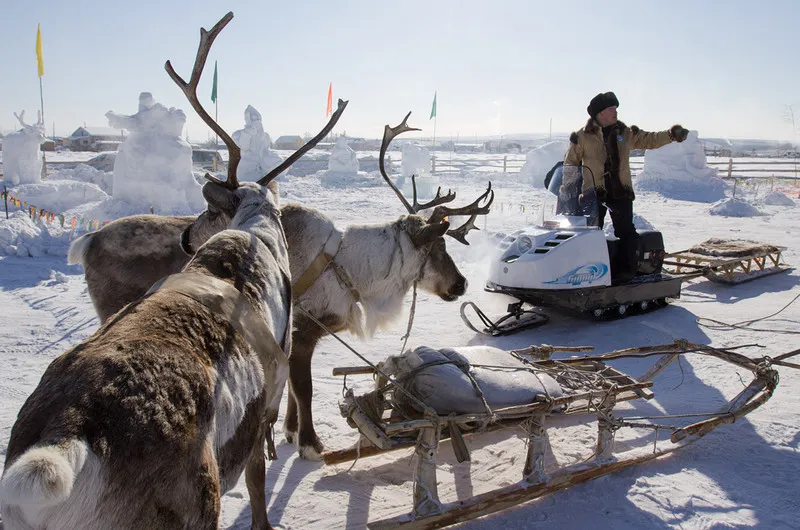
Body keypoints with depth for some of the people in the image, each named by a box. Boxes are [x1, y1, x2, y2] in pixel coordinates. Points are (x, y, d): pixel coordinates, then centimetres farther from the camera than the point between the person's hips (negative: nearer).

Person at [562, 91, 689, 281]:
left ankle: (626, 268, 2)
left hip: (620, 192, 2)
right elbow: (570, 161, 7)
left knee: (626, 232, -5)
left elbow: (649, 140, 18)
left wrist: (671, 135, 4)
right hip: (594, 192, -2)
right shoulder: (583, 137, 2)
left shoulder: (626, 133, 11)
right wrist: (567, 185, 1)